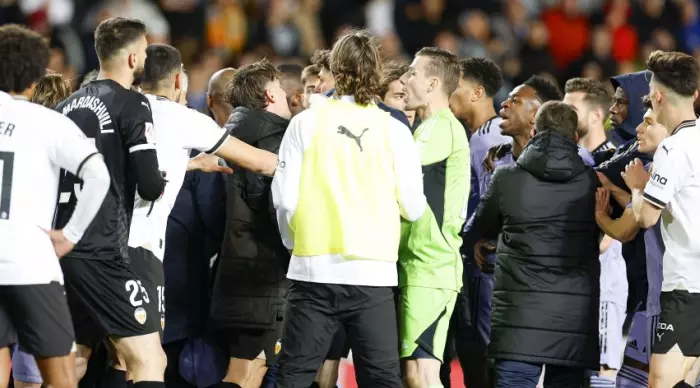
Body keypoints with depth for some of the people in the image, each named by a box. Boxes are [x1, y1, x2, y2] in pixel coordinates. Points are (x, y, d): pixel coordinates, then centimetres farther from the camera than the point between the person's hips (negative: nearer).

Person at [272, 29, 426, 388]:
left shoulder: (306, 123, -2)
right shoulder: (394, 131, -1)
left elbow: (284, 197, -4)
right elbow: (413, 208, 1)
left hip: (314, 268, 0)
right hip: (373, 273, 0)